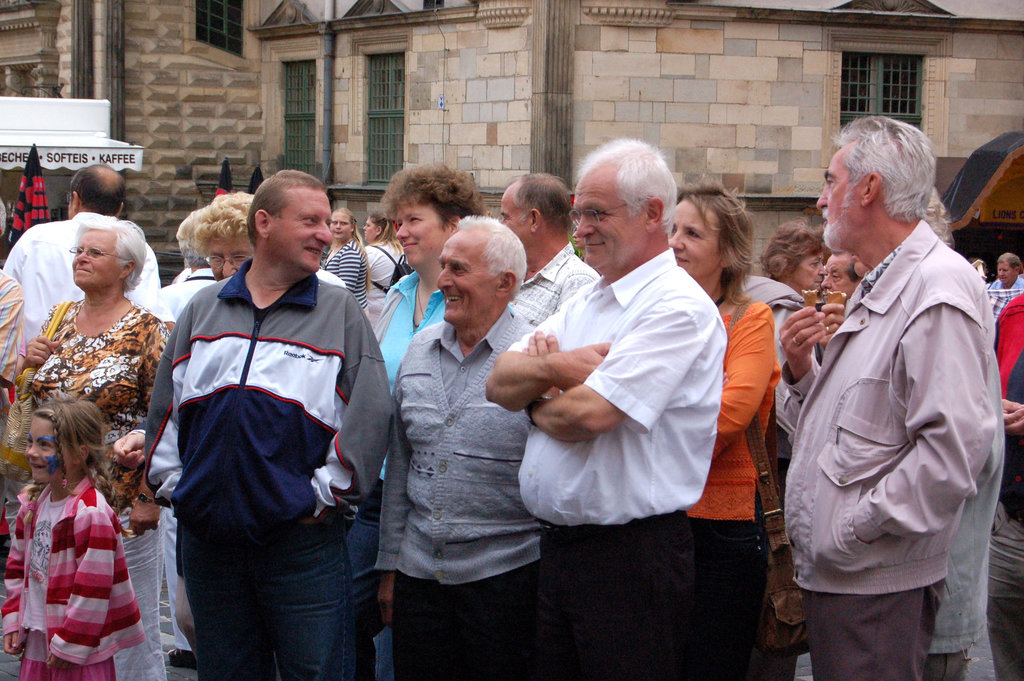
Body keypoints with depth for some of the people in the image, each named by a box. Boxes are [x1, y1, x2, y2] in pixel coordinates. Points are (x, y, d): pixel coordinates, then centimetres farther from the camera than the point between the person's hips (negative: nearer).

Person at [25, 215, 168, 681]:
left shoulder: (146, 332, -9)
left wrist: (150, 498, -17)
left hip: (121, 500, -6)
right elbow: (36, 398, 23)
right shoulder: (60, 321, 11)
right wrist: (33, 364, 1)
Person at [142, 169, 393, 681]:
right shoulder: (204, 308, 11)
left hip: (303, 539, -3)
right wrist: (169, 481, 8)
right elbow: (164, 407, 16)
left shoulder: (341, 313, 2)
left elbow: (370, 414, -4)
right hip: (205, 535, 3)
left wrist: (324, 494, -7)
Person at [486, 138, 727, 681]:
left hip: (632, 558, -8)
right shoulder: (585, 302, 15)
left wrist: (536, 403, -2)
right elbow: (499, 381, 7)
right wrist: (558, 366, -13)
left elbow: (588, 414, -23)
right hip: (558, 547, 8)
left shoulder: (679, 307, -14)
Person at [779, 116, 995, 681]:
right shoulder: (880, 289, 18)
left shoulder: (941, 290, -17)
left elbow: (954, 446, -26)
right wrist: (803, 373, 4)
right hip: (831, 571, 10)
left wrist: (857, 527, -21)